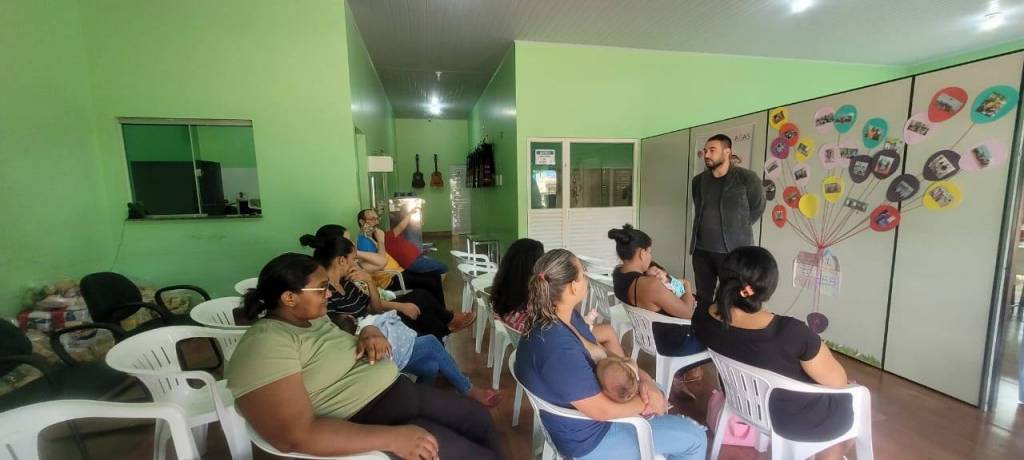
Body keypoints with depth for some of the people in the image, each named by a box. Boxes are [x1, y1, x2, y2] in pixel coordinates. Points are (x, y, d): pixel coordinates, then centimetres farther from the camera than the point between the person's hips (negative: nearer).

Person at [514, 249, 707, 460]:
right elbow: (602, 410, -29)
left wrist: (644, 378, -9)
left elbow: (602, 351, 3)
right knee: (695, 438, 1)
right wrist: (646, 402, -13)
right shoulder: (558, 348, -38)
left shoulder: (566, 316, -9)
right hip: (589, 437, -8)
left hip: (594, 395, 8)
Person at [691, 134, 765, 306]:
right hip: (701, 249, 4)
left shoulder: (747, 178, -7)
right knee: (702, 298, 13)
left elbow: (758, 207, 4)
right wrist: (710, 227, 13)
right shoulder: (698, 180, 7)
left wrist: (738, 229, 6)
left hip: (733, 250, -4)